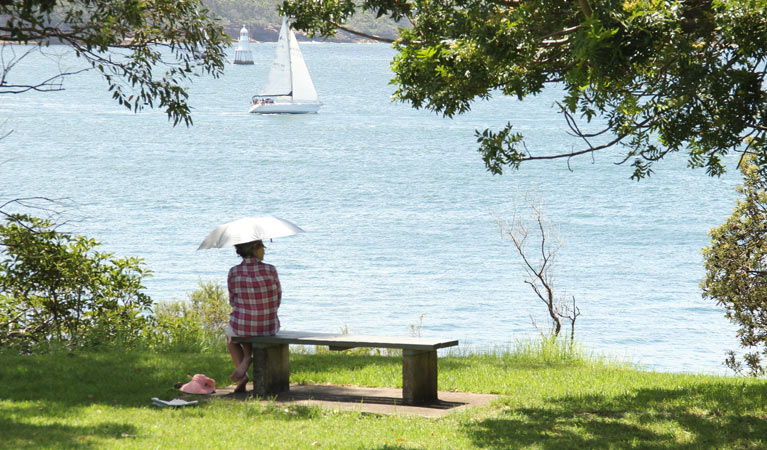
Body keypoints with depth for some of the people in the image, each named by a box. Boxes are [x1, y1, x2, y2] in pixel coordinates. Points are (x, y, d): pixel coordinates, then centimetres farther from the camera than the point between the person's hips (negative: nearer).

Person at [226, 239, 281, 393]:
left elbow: (233, 301, 1)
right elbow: (277, 299, -1)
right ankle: (246, 360, 16)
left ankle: (242, 377, 25)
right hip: (270, 327, 1)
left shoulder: (234, 273, -13)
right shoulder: (270, 270, -13)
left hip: (243, 327, -1)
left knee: (230, 334, 38)